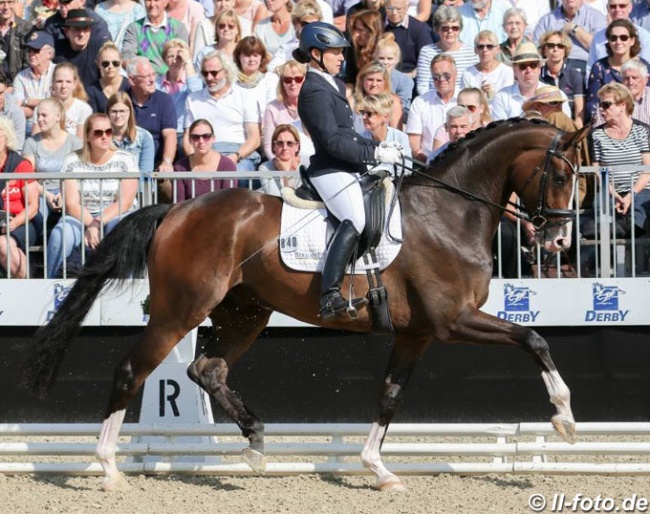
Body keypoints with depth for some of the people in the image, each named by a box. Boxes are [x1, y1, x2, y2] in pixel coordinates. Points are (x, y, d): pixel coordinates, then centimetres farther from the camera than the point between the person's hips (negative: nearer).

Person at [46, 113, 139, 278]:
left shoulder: (125, 160, 0)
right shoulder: (73, 162, 2)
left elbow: (125, 202, -8)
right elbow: (72, 203, -5)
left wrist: (97, 224, -20)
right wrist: (90, 225, -22)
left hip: (117, 216, -1)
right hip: (81, 218, 1)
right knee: (60, 235, -32)